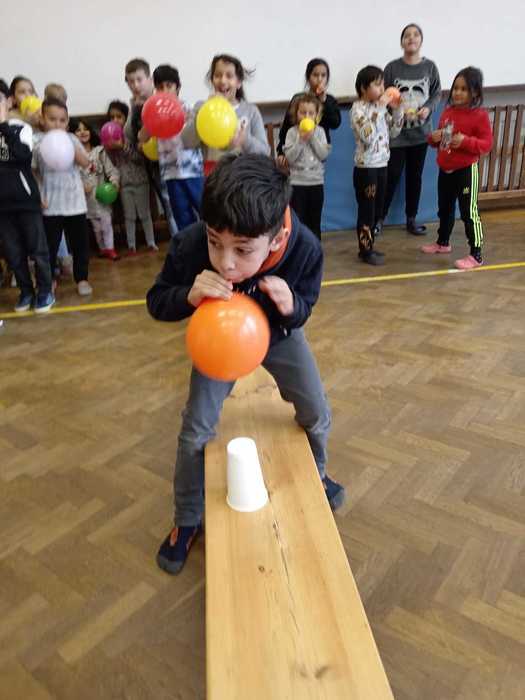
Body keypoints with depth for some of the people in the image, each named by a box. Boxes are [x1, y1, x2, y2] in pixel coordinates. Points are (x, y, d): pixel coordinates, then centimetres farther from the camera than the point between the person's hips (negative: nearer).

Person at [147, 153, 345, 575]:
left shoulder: (305, 249, -36)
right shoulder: (189, 246, -39)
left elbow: (304, 309, -18)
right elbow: (156, 302, -23)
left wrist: (291, 305, -43)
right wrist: (189, 295, -46)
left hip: (279, 336, 1)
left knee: (317, 417, 7)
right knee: (196, 431, -2)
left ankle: (314, 476, 42)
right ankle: (187, 521, 23)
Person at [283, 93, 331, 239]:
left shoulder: (320, 131, 2)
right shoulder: (292, 132, -3)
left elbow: (324, 155, -8)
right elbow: (290, 158, -12)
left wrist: (312, 137, -13)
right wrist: (301, 139, -18)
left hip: (317, 182, 2)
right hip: (298, 182, -2)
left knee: (315, 221, 11)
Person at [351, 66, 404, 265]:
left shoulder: (380, 107, 9)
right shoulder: (358, 108, -13)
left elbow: (393, 132, 13)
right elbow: (367, 136, -27)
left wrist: (397, 109, 1)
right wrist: (380, 109, -25)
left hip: (381, 165, 8)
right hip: (366, 168, -8)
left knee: (377, 210, 14)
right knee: (366, 210, 1)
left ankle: (368, 247, 24)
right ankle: (366, 251, 10)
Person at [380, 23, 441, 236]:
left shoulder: (430, 66, 1)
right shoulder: (392, 67, -5)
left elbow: (437, 94, 7)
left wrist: (428, 108, -13)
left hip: (420, 132, 3)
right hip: (396, 131, -2)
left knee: (415, 176, 10)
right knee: (392, 175, -1)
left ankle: (411, 219, 21)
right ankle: (380, 217, 14)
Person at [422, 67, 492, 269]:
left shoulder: (480, 115, -12)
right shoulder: (447, 112, 8)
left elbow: (486, 144, -14)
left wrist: (466, 141, -28)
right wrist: (433, 138, -4)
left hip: (466, 171, -7)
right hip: (445, 170, 7)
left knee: (469, 212, -5)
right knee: (444, 208, 20)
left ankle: (476, 255, 0)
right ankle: (443, 242, 39)